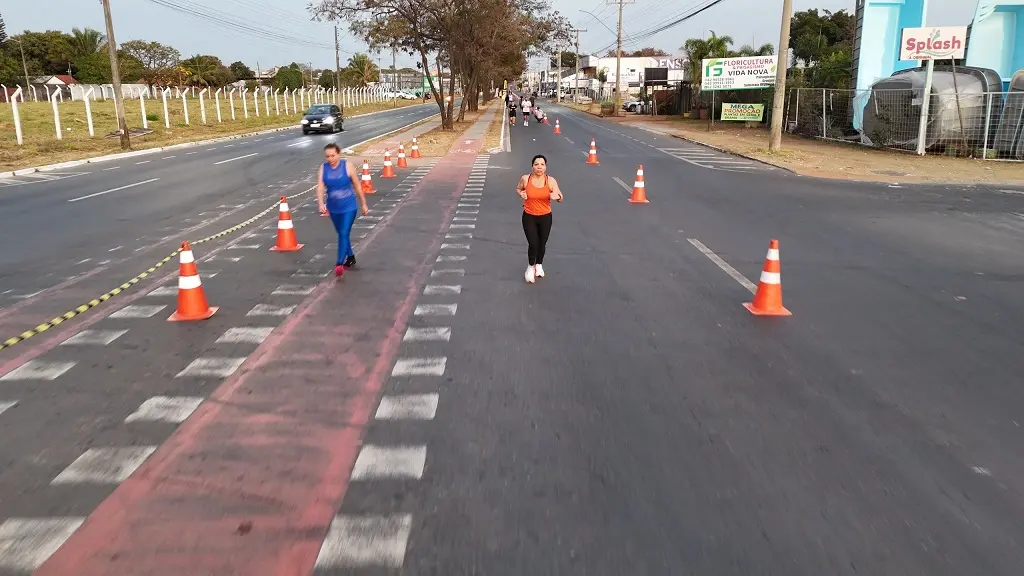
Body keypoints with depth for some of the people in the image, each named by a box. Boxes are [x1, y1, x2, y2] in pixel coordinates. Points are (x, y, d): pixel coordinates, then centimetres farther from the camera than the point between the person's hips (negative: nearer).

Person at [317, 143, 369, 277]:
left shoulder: (347, 166, -11)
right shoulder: (323, 168, -4)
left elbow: (357, 186, -3)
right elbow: (320, 187, -12)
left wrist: (363, 204, 2)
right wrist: (321, 204, -28)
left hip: (349, 207, -4)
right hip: (333, 208, 4)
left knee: (344, 234, -13)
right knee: (341, 234, 18)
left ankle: (340, 263, -15)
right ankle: (350, 258, 37)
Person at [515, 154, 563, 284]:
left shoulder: (551, 181, -11)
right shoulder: (525, 179, -10)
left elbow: (560, 198, -4)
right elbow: (518, 189, 10)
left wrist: (557, 196, -28)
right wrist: (521, 194, -13)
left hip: (545, 217, 1)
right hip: (529, 217, -1)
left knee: (542, 244, 15)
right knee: (533, 244, -7)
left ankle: (539, 265, 44)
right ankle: (531, 266, 23)